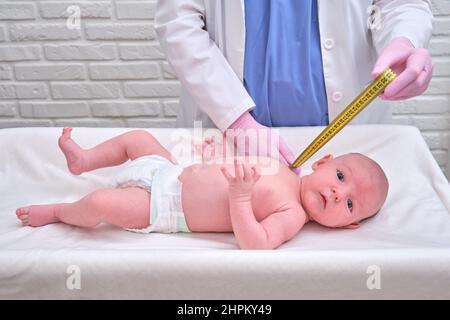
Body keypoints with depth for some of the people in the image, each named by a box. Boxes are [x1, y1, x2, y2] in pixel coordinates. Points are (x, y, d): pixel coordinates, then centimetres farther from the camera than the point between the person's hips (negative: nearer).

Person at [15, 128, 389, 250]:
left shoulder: (291, 214, -20)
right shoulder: (281, 166, 0)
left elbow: (255, 244, -35)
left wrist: (239, 196, -41)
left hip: (160, 207, -7)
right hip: (173, 172, 7)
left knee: (102, 202, -21)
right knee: (136, 137, 14)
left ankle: (59, 212, 13)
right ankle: (83, 160, 38)